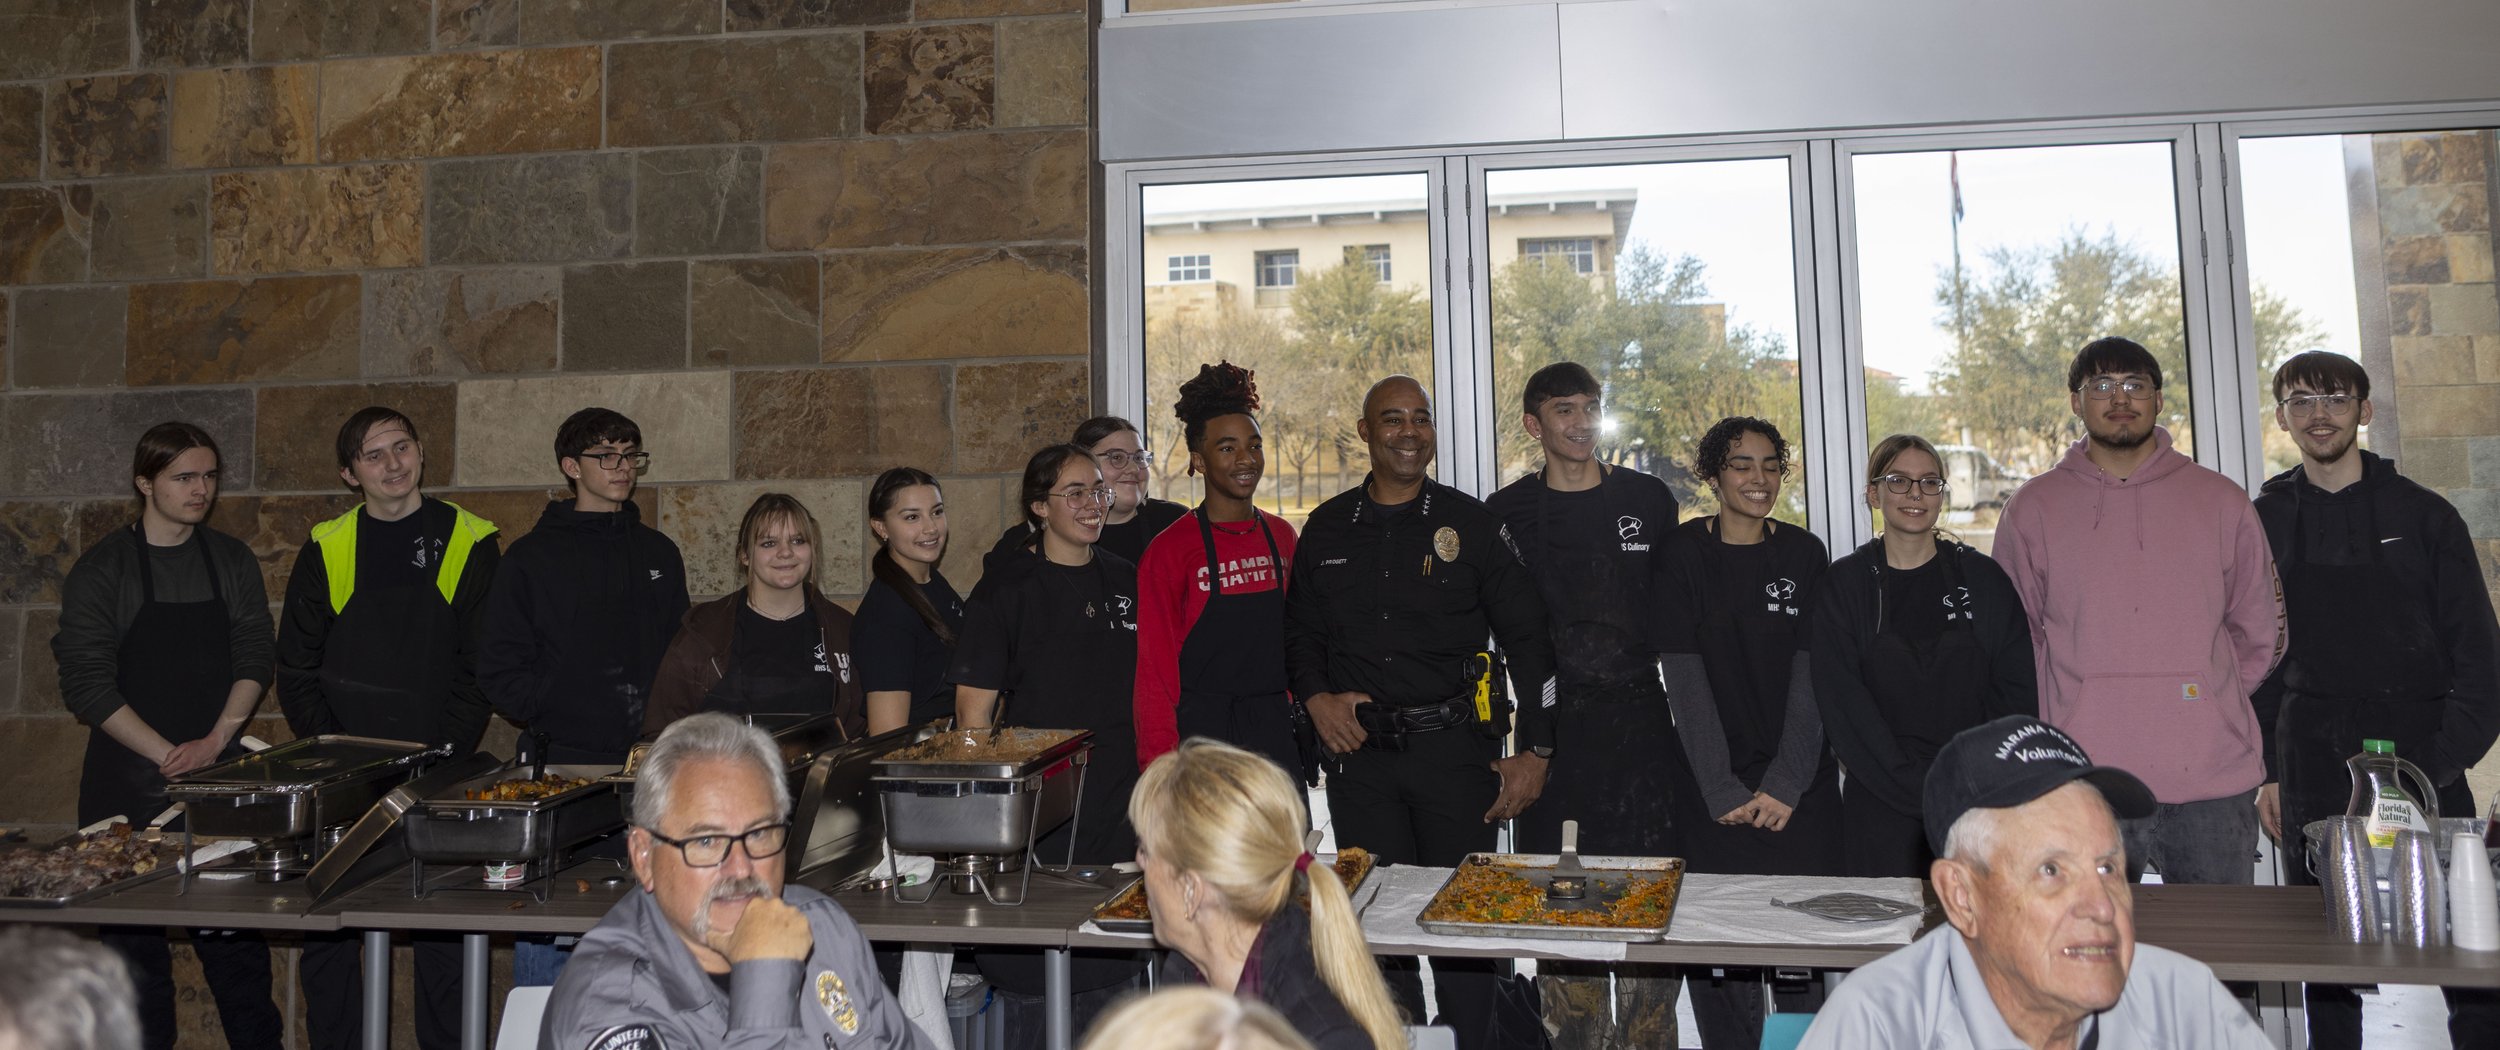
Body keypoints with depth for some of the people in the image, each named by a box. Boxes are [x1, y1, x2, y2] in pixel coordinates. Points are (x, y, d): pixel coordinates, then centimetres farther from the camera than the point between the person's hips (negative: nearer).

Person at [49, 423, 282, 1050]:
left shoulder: (232, 561, 7)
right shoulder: (103, 569, -2)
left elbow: (254, 660, 5)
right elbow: (87, 687, -7)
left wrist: (215, 741, -9)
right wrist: (168, 756, -12)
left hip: (220, 774, 2)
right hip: (128, 784, -2)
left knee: (236, 938, 3)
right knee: (135, 944, 4)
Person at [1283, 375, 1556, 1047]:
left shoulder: (1471, 523, 2)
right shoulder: (1327, 529, 10)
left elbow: (1528, 639, 3)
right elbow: (1300, 631, 20)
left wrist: (1535, 751, -3)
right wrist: (1316, 697, 0)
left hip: (1456, 747, -2)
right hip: (1360, 749, 2)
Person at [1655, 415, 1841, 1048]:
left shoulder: (1804, 554, 5)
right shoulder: (1682, 552, 0)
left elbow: (1811, 676, 0)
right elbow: (1684, 678, -4)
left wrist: (1785, 784, -9)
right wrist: (1723, 790, -10)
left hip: (1801, 784, 1)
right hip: (1711, 787, -1)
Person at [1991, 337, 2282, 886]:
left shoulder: (2221, 500, 10)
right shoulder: (2032, 509, 6)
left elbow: (2261, 632, 16)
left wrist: (2204, 704, 8)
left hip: (2213, 781, 2)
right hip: (2083, 783, -1)